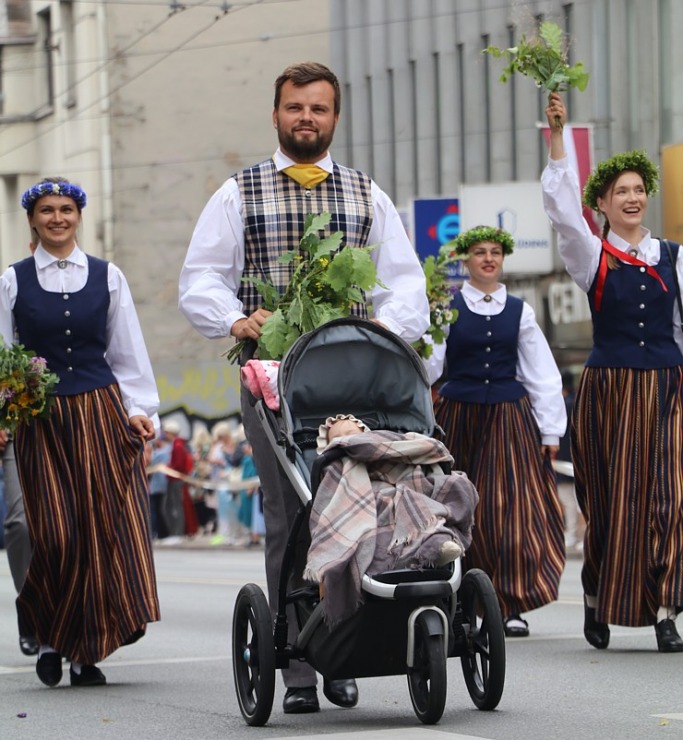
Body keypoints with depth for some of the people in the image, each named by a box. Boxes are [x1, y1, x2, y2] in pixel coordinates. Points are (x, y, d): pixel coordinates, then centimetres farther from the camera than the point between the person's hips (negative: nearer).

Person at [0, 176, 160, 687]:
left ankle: (87, 651, 2)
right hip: (41, 419, -1)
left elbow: (127, 351, 10)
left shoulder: (107, 277, 8)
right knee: (56, 535, -7)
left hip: (101, 412, 1)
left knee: (106, 529, -6)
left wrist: (140, 410, 0)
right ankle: (49, 638, 14)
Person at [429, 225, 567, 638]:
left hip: (509, 418, 1)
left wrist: (551, 430, 6)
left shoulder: (519, 311, 8)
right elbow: (427, 361, -4)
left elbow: (542, 373, 9)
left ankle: (511, 606, -3)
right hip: (458, 416, -1)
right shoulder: (448, 308, 4)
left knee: (514, 509, -6)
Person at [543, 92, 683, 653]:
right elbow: (562, 208, -13)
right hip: (609, 389, -1)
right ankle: (596, 601, 18)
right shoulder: (593, 256, 2)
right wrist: (558, 138, -21)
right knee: (610, 500, 2)